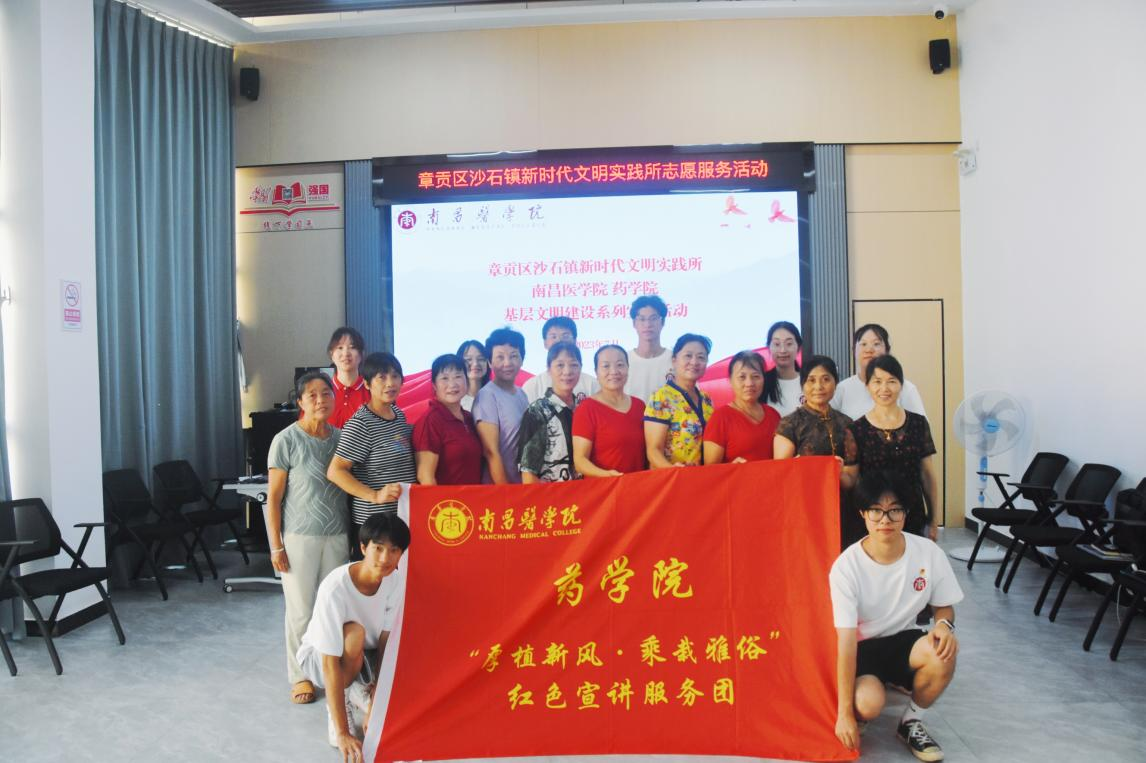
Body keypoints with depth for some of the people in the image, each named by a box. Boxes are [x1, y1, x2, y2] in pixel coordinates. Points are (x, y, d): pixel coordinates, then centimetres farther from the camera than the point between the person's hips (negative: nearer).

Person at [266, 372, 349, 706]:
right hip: (299, 537, -4)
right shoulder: (286, 440, -8)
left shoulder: (341, 437, 5)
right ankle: (300, 676, 20)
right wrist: (276, 546, -9)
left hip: (337, 536, 4)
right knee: (301, 609, 4)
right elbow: (273, 497, -7)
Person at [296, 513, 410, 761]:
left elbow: (385, 644, -16)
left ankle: (358, 690, 9)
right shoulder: (335, 588, -35)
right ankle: (339, 702, -12)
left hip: (361, 658, 5)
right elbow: (330, 664, -35)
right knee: (355, 633, -37)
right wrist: (343, 733, -36)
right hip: (317, 656, -5)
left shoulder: (395, 582, -20)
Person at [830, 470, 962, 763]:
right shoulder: (846, 566, -23)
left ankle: (910, 722, -1)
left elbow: (944, 606, 4)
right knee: (868, 704, -32)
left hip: (903, 640, 3)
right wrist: (844, 713, -24)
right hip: (861, 647, -3)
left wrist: (945, 625, -23)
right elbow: (846, 640, -24)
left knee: (943, 655, -31)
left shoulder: (929, 553, -14)